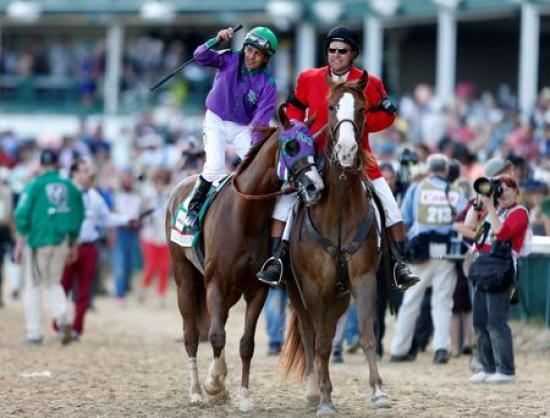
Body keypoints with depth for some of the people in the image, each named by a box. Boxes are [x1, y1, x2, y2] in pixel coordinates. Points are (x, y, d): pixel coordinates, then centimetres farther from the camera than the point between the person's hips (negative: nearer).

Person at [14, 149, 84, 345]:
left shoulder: (34, 186, -7)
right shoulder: (70, 187, 4)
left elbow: (22, 215, -10)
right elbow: (77, 217, 9)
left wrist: (19, 244, -5)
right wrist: (73, 245, 18)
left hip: (38, 240, -4)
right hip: (62, 241, 4)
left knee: (33, 286, 6)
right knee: (54, 283, 19)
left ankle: (34, 333, 2)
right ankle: (63, 318, -7)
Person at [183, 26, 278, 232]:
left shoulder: (267, 82, -14)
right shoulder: (230, 60, -12)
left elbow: (262, 117, -18)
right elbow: (201, 57, -23)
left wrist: (254, 146, -27)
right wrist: (217, 40, -41)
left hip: (243, 128, 2)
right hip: (216, 121, -2)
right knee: (215, 165, -21)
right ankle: (194, 207, -5)